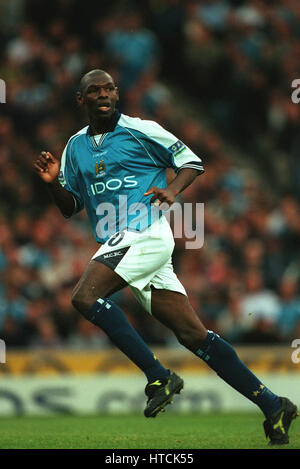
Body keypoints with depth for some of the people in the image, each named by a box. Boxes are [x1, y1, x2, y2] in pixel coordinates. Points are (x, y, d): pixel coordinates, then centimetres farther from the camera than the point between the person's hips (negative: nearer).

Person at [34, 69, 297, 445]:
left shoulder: (141, 131, 0)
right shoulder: (75, 146, 18)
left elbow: (191, 162, 5)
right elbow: (70, 207, 21)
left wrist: (171, 190, -13)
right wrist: (52, 182, 2)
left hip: (147, 235, -6)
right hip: (118, 243, 6)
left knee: (85, 296, -24)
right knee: (193, 334, 0)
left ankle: (158, 377, -17)